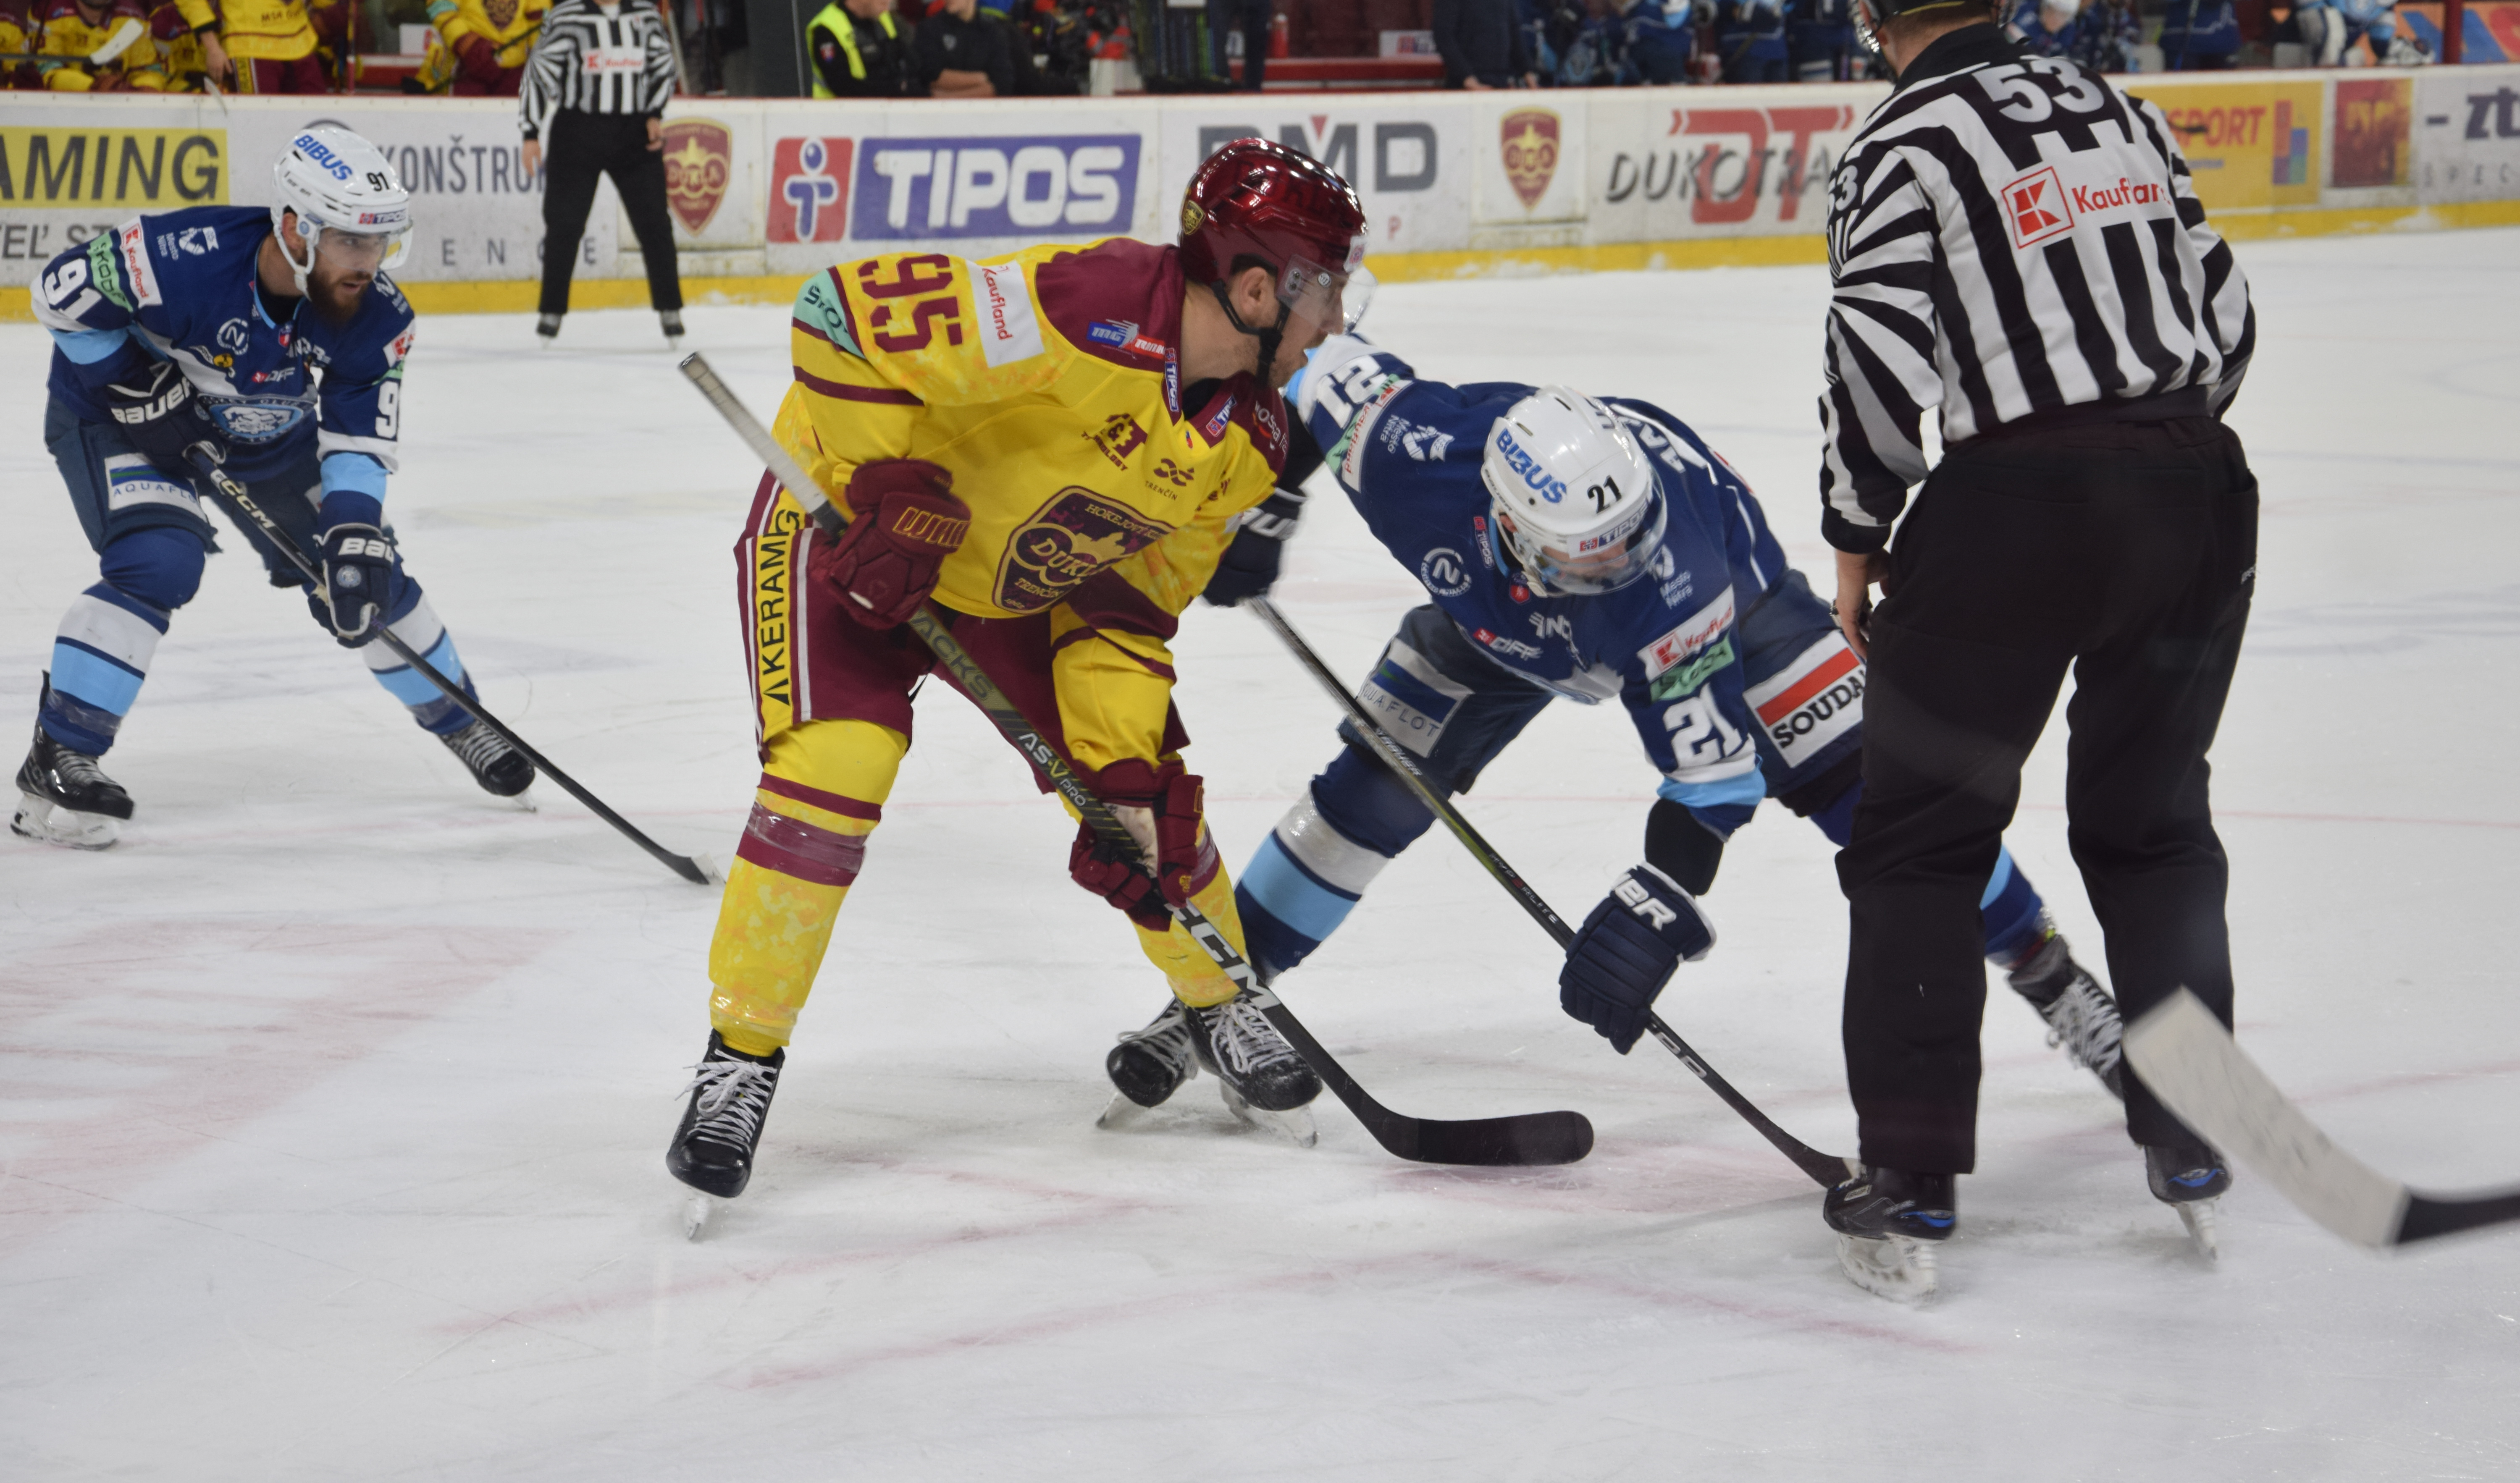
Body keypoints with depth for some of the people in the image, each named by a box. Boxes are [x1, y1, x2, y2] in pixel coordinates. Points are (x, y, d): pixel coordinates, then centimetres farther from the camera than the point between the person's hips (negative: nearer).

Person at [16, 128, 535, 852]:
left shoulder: (375, 314, -22)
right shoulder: (190, 256, -38)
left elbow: (358, 432, -17)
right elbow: (64, 288, -25)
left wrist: (354, 528, -31)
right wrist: (134, 384, -26)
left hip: (267, 435, 5)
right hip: (120, 415, -5)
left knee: (365, 575, 4)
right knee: (157, 564, -29)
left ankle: (455, 717, 29)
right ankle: (58, 760, -22)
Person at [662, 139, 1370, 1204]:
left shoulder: (1248, 445, -8)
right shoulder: (1091, 313, -35)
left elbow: (1129, 605, -2)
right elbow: (852, 313, -34)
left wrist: (1124, 769, -12)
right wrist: (886, 491, -31)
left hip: (1021, 586, 7)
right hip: (850, 526, -7)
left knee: (1149, 790, 4)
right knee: (834, 765, -25)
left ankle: (1214, 1011, 30)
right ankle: (739, 1059, -11)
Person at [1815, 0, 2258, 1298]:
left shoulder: (1900, 146, -5)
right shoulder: (2115, 107, 14)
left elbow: (1881, 362, -13)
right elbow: (2222, 310, 16)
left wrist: (1859, 540, -1)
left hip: (2017, 509, -6)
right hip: (2191, 493, 6)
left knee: (1918, 841, 5)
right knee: (2152, 822, 20)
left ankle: (1908, 1185, 1)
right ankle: (2190, 1151, 22)